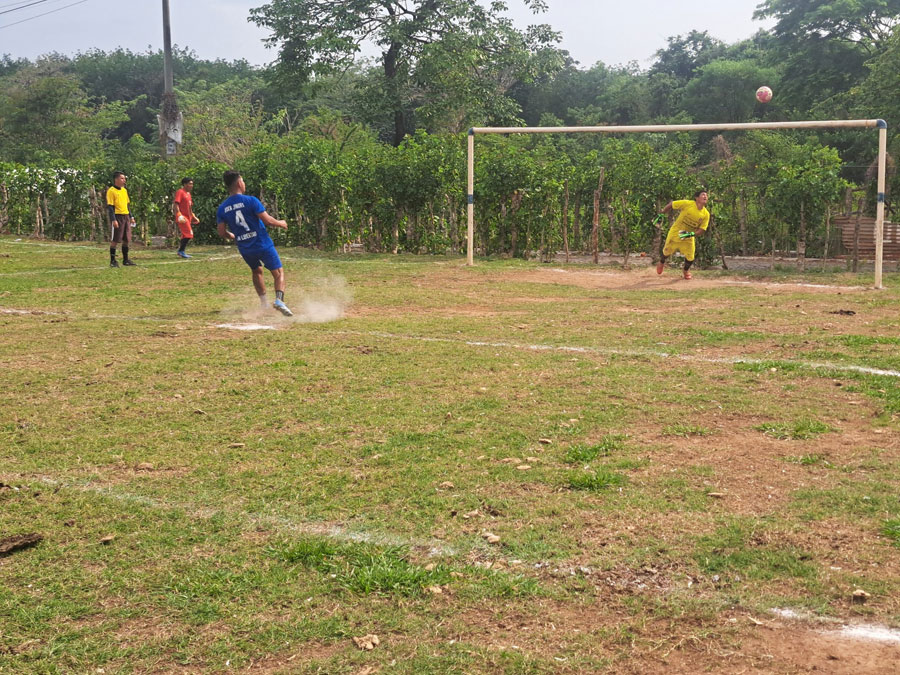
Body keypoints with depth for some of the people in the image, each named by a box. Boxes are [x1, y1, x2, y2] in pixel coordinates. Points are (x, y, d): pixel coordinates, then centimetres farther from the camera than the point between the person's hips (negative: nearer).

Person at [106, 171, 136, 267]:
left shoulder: (124, 190, 15)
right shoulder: (111, 191, -8)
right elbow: (110, 207, -12)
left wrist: (131, 217, 17)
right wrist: (113, 220, -19)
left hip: (126, 217, 7)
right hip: (117, 217, -7)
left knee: (126, 239, 8)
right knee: (114, 240, -4)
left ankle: (125, 259, 18)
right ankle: (112, 261, 1)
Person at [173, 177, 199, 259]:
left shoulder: (188, 194, 19)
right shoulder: (180, 192, -9)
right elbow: (176, 204, -18)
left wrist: (193, 216, 22)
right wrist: (179, 215, -27)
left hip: (188, 218, 9)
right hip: (182, 218, -9)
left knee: (186, 235, 11)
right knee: (189, 234, -15)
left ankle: (181, 250, 18)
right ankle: (181, 251, -9)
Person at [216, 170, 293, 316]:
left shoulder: (221, 208, 1)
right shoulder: (250, 200, -12)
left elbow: (222, 233, 3)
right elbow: (268, 221, -14)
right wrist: (281, 223, 6)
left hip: (244, 249, 5)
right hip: (263, 244, -5)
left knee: (257, 271, 29)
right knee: (278, 272, 2)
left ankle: (264, 302, 27)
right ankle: (279, 300, -21)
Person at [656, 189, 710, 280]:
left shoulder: (706, 214, -11)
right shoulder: (687, 204, -21)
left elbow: (702, 230, -9)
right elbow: (671, 205, -11)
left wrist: (691, 234, -25)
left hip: (688, 238, 2)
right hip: (675, 233, -2)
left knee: (690, 257, -3)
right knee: (667, 252, 13)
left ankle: (686, 270, 32)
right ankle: (661, 263, 49)